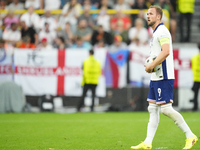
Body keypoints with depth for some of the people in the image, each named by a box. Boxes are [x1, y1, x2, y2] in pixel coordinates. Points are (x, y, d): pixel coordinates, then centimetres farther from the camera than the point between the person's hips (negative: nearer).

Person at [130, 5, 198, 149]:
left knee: (166, 108, -11)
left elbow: (166, 51, -26)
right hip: (156, 78, 10)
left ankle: (190, 136, -2)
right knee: (153, 109, 6)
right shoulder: (156, 32, 20)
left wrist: (151, 66, -20)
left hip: (163, 77, -10)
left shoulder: (162, 31, -12)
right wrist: (150, 66, 13)